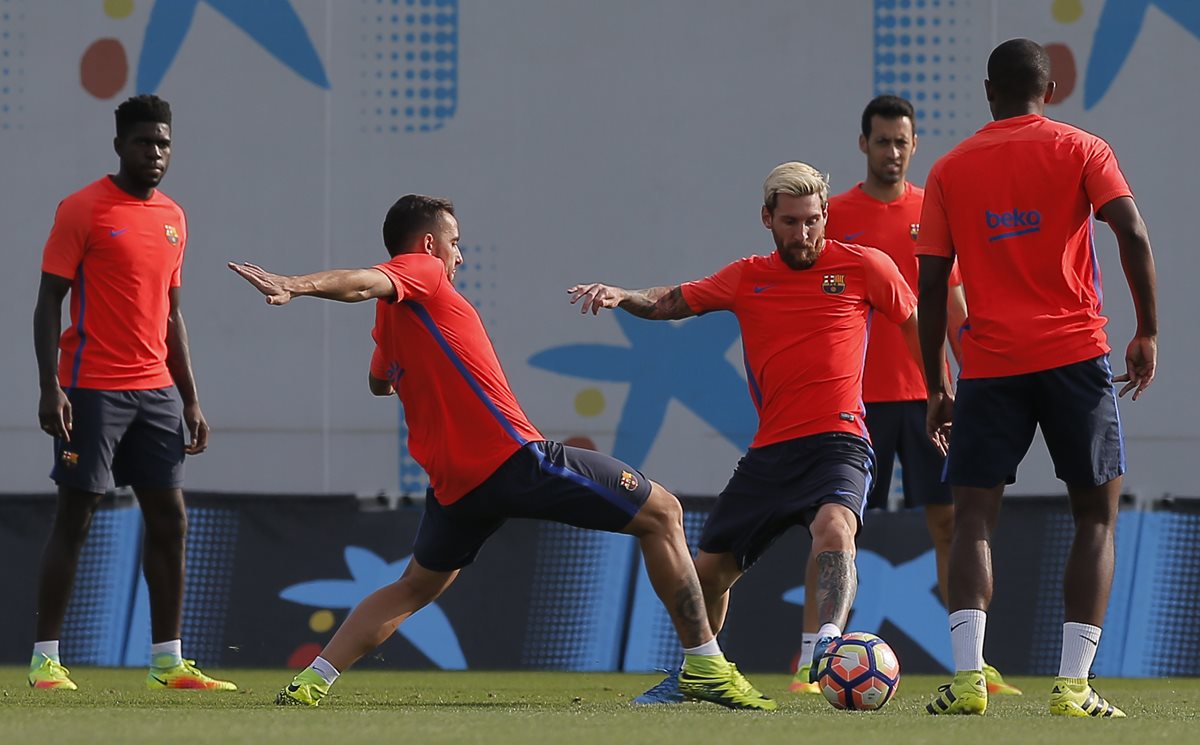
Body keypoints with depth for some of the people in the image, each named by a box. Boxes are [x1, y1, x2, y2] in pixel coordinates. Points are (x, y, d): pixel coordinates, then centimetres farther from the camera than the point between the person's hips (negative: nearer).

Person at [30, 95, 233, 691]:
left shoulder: (173, 218, 13)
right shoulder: (83, 210, -6)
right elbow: (49, 301, -8)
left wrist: (191, 400, 17)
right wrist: (50, 388, -17)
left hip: (157, 390, 7)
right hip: (93, 390, -6)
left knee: (169, 520, 5)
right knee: (74, 519, -5)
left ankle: (167, 661, 10)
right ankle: (45, 658, 0)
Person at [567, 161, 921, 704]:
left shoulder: (865, 267, 3)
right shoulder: (747, 278, 12)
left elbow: (917, 325, 13)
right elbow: (672, 302, 14)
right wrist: (620, 296, -5)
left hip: (839, 440, -4)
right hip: (770, 450, 5)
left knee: (833, 528, -35)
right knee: (710, 568, 8)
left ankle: (828, 648, -52)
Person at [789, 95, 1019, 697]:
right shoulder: (836, 216, 2)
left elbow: (953, 303, 12)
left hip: (925, 392, 2)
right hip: (858, 397, -2)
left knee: (949, 520, 0)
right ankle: (809, 663, 0)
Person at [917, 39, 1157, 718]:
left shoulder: (952, 170, 9)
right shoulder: (1080, 151, 4)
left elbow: (932, 285, 6)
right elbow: (1133, 234, -10)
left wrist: (937, 387, 11)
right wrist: (1148, 332, -2)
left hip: (991, 363, 1)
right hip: (1075, 355, -1)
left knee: (975, 518, 3)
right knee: (1098, 515, 7)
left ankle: (968, 677, -16)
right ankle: (1074, 684, -5)